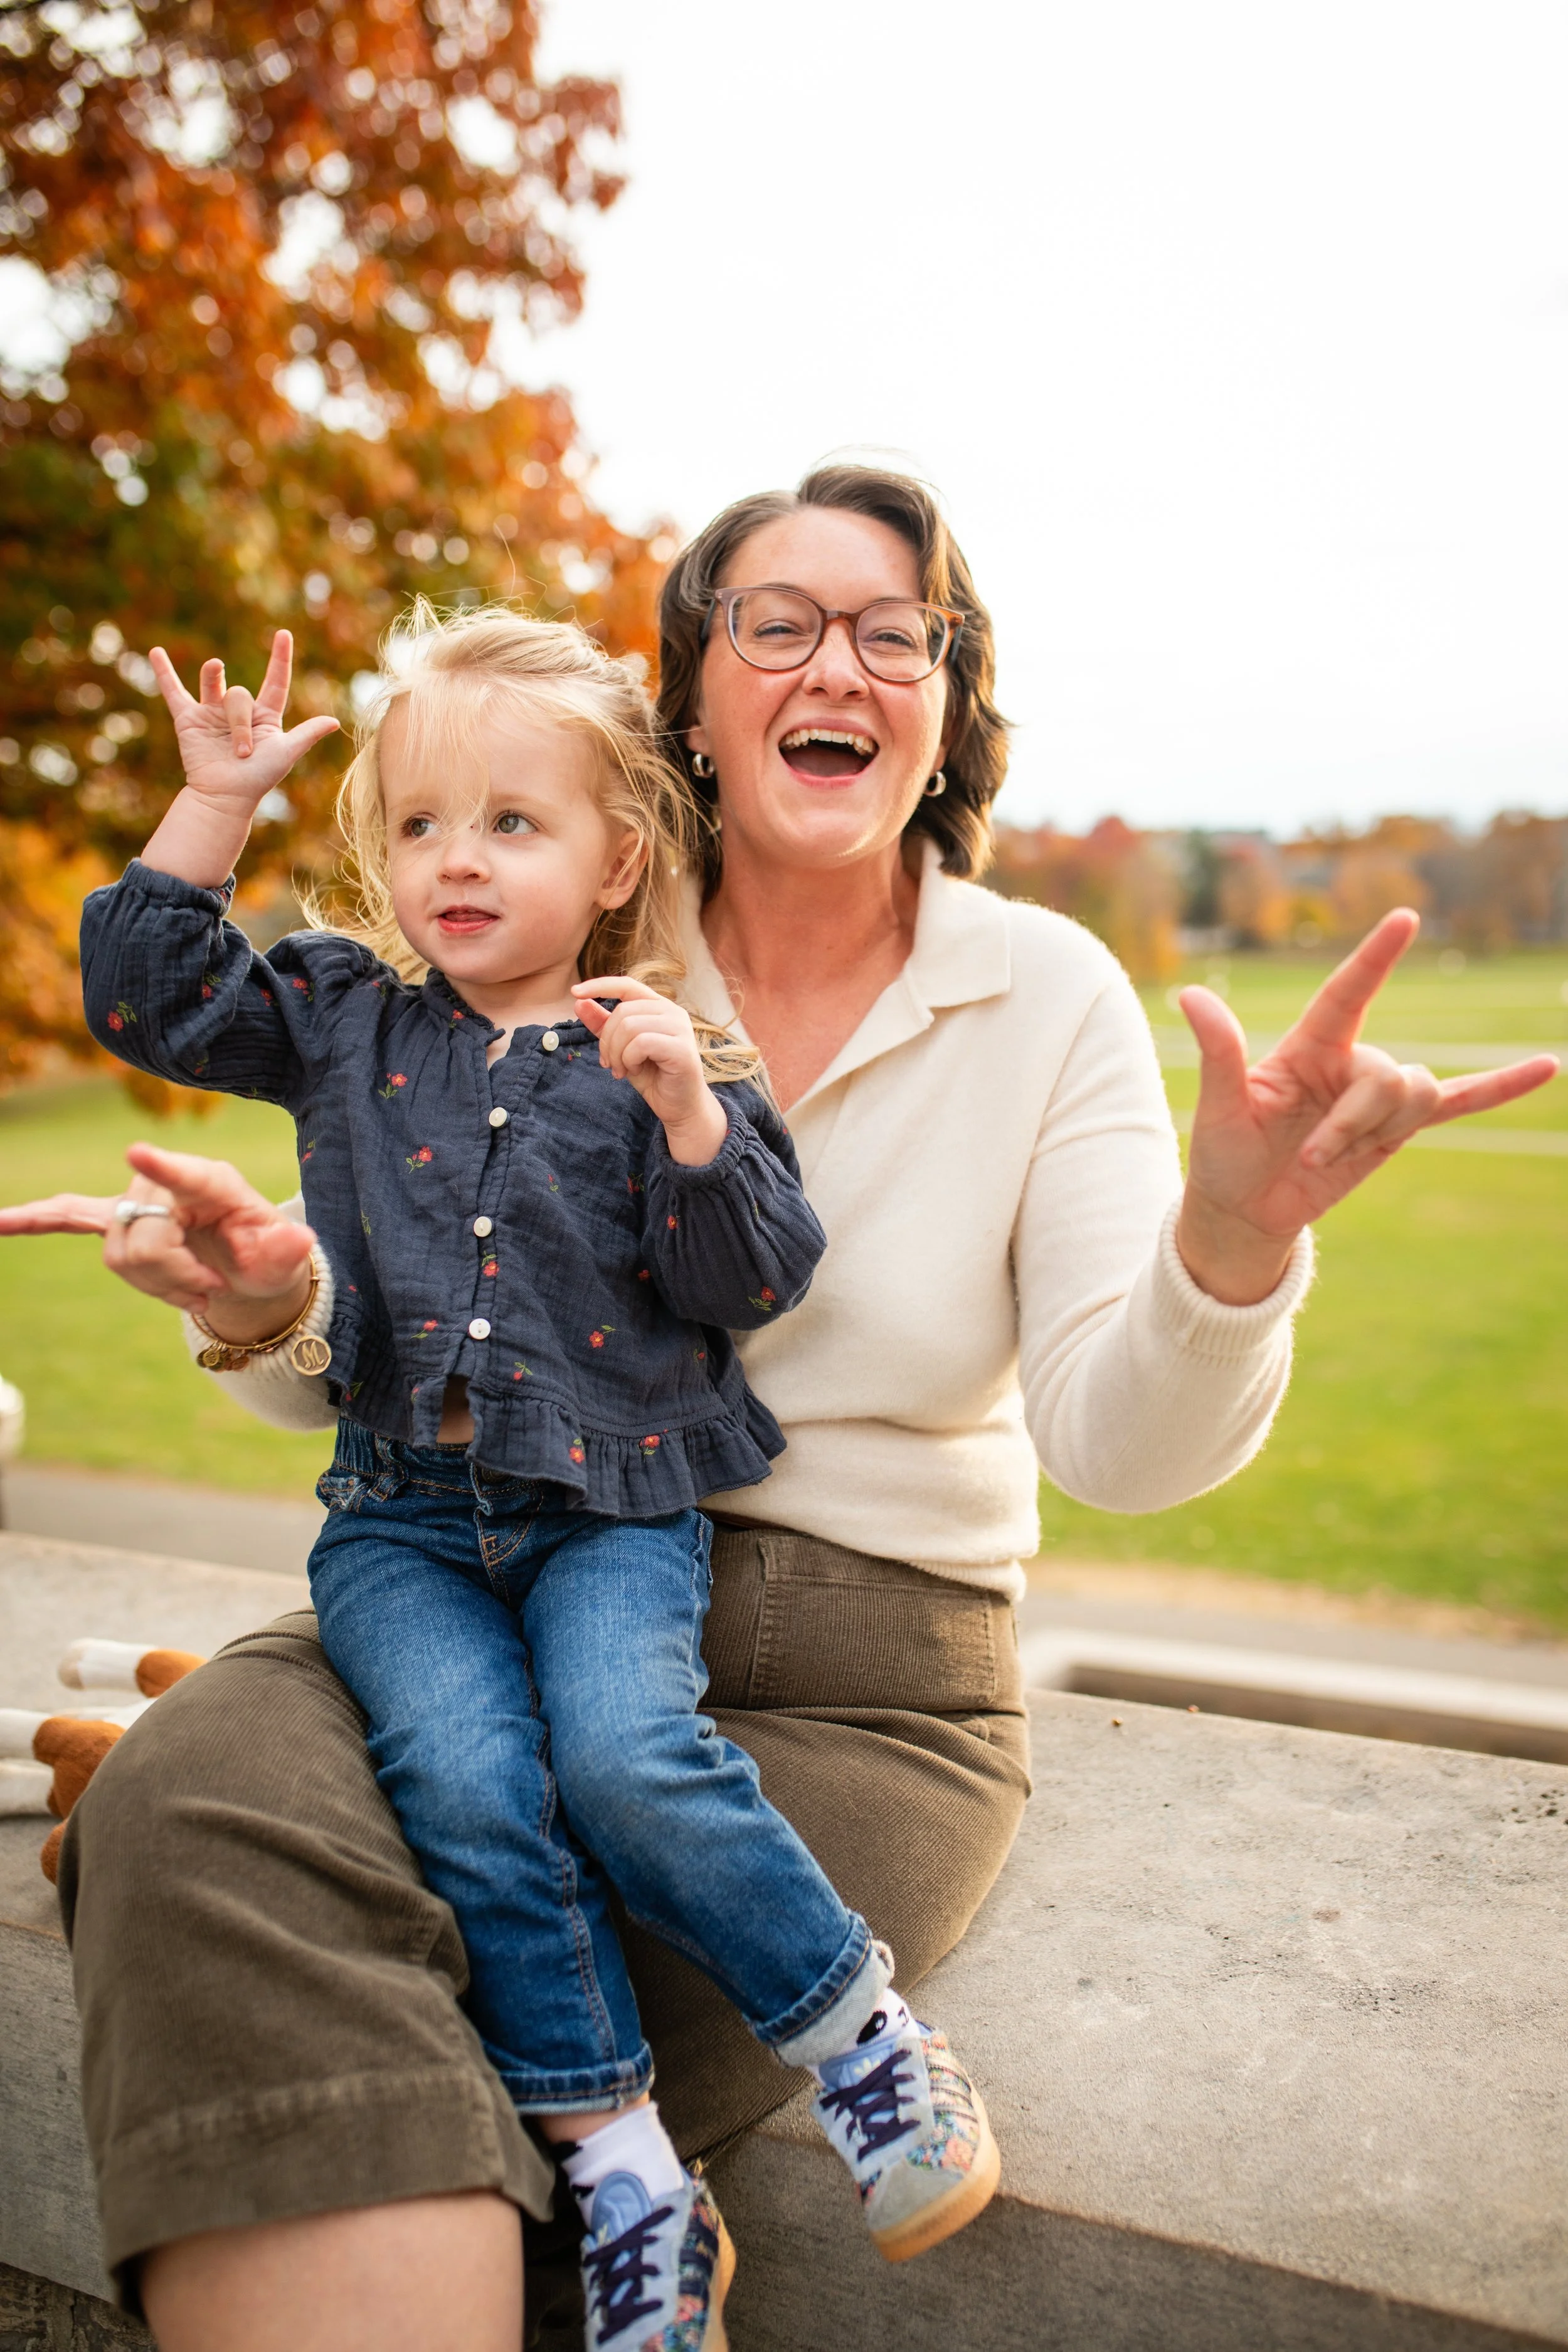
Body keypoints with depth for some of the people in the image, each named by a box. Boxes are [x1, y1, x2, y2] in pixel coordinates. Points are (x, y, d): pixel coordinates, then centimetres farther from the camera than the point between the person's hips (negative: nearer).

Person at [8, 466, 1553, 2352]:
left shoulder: (1050, 996, -2)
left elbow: (1114, 1442, -11)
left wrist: (1231, 1241, -32)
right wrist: (273, 1304, -18)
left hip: (870, 1680, -1)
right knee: (204, 1809, -29)